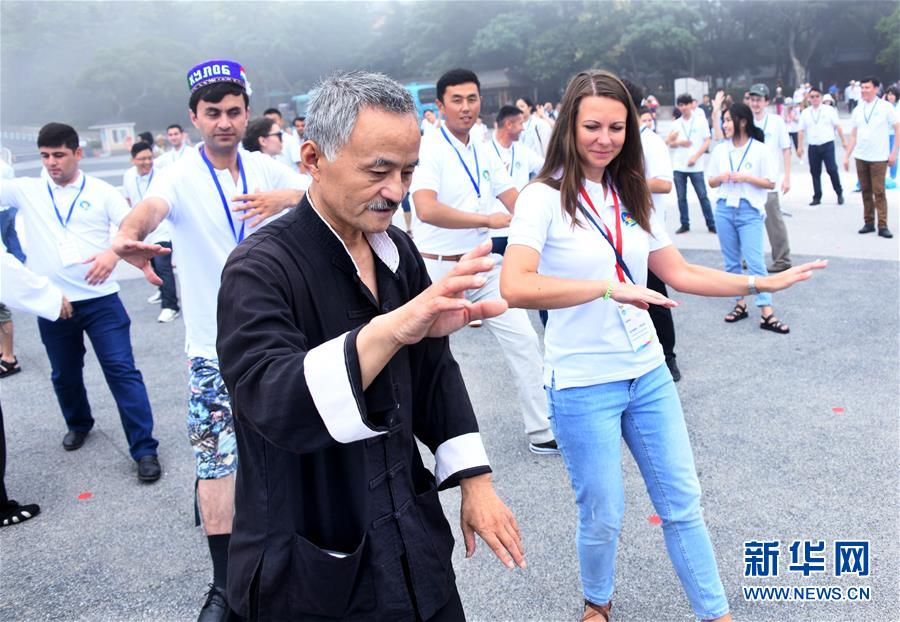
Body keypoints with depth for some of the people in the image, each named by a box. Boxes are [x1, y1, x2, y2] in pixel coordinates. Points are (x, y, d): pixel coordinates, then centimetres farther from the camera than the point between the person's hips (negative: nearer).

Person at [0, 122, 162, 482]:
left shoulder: (102, 192, 1)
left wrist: (113, 253, -21)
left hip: (100, 300, -3)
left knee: (122, 371, -7)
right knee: (64, 375, 18)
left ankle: (145, 449, -3)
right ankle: (78, 424, 45)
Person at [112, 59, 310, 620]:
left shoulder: (266, 169, 3)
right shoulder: (181, 177, -9)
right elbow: (152, 206, -30)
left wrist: (285, 196, -29)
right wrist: (128, 237, -54)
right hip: (216, 346, -3)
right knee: (216, 459, -1)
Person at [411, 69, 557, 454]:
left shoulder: (485, 152, 7)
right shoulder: (428, 150, -15)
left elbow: (518, 204, 7)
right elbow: (426, 209, -31)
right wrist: (487, 219, -33)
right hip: (439, 270, -6)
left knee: (523, 340, 4)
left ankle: (541, 432, 15)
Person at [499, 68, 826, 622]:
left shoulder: (631, 197, 8)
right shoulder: (545, 197, -12)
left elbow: (679, 272, 12)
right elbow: (515, 286, -27)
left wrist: (763, 283, 9)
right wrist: (608, 287, -33)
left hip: (648, 373, 6)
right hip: (582, 384, -5)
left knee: (682, 502, 14)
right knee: (603, 517, 10)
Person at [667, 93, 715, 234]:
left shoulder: (701, 121, 1)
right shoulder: (676, 124, 9)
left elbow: (707, 142, -1)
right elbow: (670, 144, 13)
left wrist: (695, 157, -13)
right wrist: (679, 143, -9)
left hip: (696, 166, -3)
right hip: (678, 166, 3)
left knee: (702, 196, -2)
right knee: (681, 197, 5)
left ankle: (711, 224, 5)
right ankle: (685, 224, 15)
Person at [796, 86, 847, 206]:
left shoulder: (829, 110, 4)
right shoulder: (805, 113, 10)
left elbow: (837, 126, 3)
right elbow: (801, 131, 8)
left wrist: (843, 141, -1)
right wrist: (799, 146, 3)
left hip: (827, 145, -2)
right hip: (813, 147, 2)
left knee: (832, 169, -8)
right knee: (815, 172, 5)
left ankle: (839, 194, 8)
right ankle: (817, 197, 14)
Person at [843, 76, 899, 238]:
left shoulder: (885, 107, -2)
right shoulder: (858, 110, 9)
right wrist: (847, 156, 7)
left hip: (878, 157, -4)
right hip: (860, 157, 4)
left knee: (879, 192, -6)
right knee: (865, 191, 7)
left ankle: (882, 226, -3)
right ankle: (869, 223, 15)